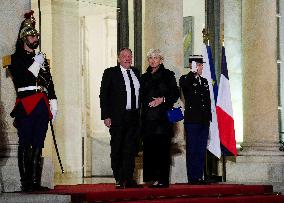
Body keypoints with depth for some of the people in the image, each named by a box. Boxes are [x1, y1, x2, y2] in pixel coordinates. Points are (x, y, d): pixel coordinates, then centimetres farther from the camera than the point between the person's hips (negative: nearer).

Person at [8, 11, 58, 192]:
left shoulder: (41, 59, 21)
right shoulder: (17, 58, 2)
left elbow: (49, 82, 20)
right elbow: (20, 80, -10)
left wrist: (53, 103, 11)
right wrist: (35, 65, -7)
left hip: (42, 106, 6)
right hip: (25, 106, -6)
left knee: (38, 145, 5)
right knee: (25, 145, -6)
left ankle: (36, 182, 7)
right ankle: (26, 183, -6)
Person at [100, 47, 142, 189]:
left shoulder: (136, 73, 14)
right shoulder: (110, 73, 1)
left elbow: (139, 94, 16)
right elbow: (103, 95, -2)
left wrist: (140, 114, 7)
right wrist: (106, 116, -10)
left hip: (134, 117, 4)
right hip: (117, 117, -4)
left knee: (131, 149, 4)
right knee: (117, 149, 1)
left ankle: (128, 179, 9)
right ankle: (119, 180, 7)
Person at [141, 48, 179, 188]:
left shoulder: (167, 75, 4)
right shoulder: (145, 77, 18)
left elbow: (176, 93, -1)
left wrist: (162, 99, -15)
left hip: (162, 117, -5)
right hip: (148, 118, 5)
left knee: (162, 148, -8)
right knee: (149, 148, 1)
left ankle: (162, 179, -8)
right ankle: (153, 179, 4)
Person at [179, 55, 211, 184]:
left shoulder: (204, 81, 18)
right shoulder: (186, 79, -1)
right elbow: (183, 84, -28)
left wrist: (209, 117, 14)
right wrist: (193, 72, -37)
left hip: (204, 121, 6)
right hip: (192, 120, -6)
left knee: (202, 151, 8)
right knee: (192, 150, -3)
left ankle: (199, 177, 12)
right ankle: (192, 178, -1)